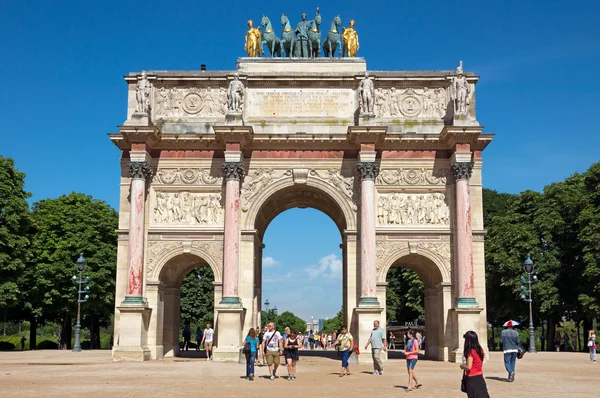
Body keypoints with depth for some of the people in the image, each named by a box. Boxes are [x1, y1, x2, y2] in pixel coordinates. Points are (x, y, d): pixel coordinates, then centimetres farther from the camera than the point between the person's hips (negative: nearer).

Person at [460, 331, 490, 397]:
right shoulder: (480, 350, 3)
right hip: (480, 377, 7)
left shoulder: (470, 352, -18)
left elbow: (469, 367, -24)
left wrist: (462, 366, -4)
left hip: (472, 379, -7)